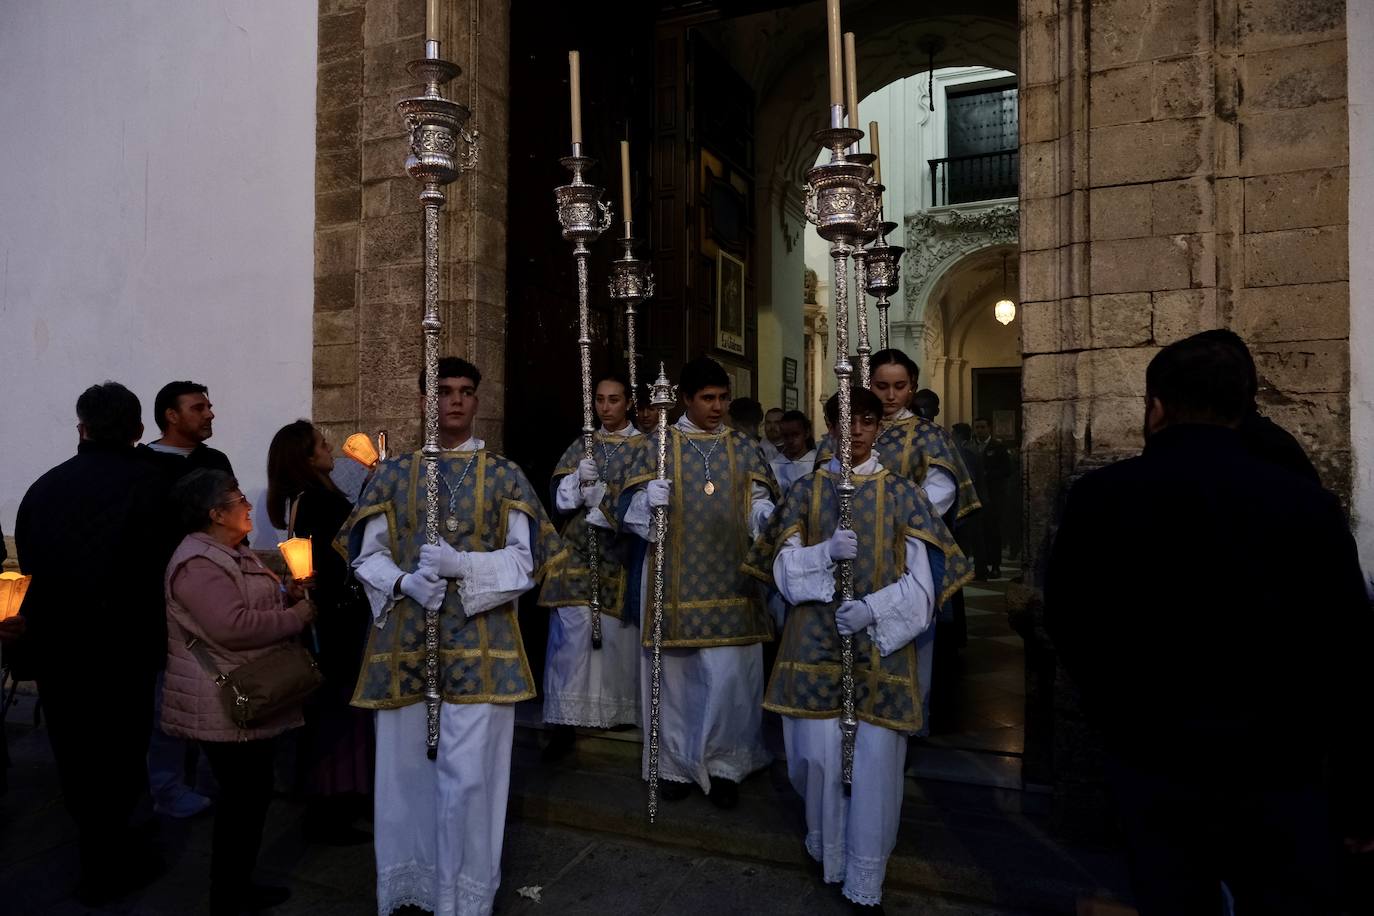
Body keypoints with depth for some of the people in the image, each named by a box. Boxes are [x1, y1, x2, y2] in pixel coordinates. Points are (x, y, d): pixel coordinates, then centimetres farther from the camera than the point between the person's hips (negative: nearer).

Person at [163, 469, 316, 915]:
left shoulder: (235, 552, 14)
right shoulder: (197, 563, -20)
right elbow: (234, 627, -29)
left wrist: (288, 595, 8)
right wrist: (298, 616, -18)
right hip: (226, 706, -10)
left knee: (254, 793, 17)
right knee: (242, 798, 0)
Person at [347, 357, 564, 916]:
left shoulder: (504, 476, 3)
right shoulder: (393, 474, 7)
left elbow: (525, 560, -2)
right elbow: (366, 557, 7)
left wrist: (460, 564, -18)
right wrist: (404, 582, -13)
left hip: (479, 644, -1)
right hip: (405, 643, 2)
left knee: (468, 774, 1)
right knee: (406, 768, 10)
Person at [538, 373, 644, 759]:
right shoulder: (581, 446, 12)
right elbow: (561, 499, 4)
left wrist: (598, 494, -14)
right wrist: (579, 479, -15)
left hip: (621, 557, -1)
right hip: (579, 554, 2)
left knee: (618, 636, 4)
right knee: (572, 634, -4)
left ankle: (620, 711, 21)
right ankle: (564, 723, 2)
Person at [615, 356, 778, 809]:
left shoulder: (744, 448, 8)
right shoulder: (658, 446, 2)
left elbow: (759, 507, 7)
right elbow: (634, 511, -1)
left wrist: (766, 518, -15)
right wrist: (650, 500, -23)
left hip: (730, 580, 1)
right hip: (676, 579, -1)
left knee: (729, 676, -2)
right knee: (675, 672, 8)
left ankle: (722, 764, 18)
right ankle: (677, 764, 26)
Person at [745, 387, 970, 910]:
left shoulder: (901, 494, 2)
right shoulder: (805, 490, 6)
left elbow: (921, 580, -2)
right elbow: (784, 566, 2)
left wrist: (873, 607, -18)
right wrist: (827, 551, -17)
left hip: (880, 645, -1)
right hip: (817, 641, 1)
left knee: (874, 759, 0)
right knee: (819, 753, 5)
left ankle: (865, 881, 18)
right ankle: (826, 850, 33)